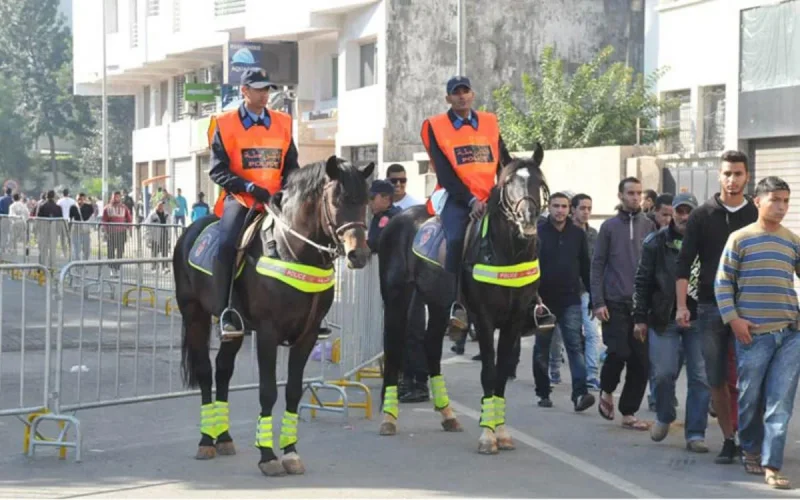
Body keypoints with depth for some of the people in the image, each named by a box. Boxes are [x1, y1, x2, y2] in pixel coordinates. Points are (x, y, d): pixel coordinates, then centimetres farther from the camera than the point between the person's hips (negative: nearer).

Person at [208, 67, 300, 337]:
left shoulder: (283, 123, 12)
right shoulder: (225, 124, 1)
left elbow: (291, 165, 16)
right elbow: (218, 170, -3)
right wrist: (250, 187, -15)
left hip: (276, 200, 4)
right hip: (239, 198, -3)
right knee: (226, 245, -27)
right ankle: (226, 312, -21)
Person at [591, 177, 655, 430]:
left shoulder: (649, 226, 7)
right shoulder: (609, 226, 2)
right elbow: (597, 265, 2)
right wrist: (598, 301, -6)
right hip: (615, 303, -2)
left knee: (641, 361, 1)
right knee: (619, 352, -10)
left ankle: (629, 412, 13)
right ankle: (606, 391, 19)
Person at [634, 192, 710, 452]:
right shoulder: (656, 242, 2)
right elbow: (642, 281, 4)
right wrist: (640, 318, 0)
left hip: (698, 318, 0)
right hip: (664, 319, 0)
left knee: (700, 377, 0)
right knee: (663, 373, -1)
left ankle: (695, 433, 7)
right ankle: (664, 416, 26)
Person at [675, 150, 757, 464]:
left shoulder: (757, 217, 4)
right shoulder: (702, 216, 4)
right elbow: (684, 264, 3)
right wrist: (682, 305, -6)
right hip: (710, 308, 1)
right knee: (716, 380, 4)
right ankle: (728, 440, 14)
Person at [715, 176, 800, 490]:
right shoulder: (739, 239, 1)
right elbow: (723, 281, 1)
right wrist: (733, 319, -7)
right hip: (753, 333, -2)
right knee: (750, 397, 5)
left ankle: (771, 465, -2)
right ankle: (751, 450, 27)